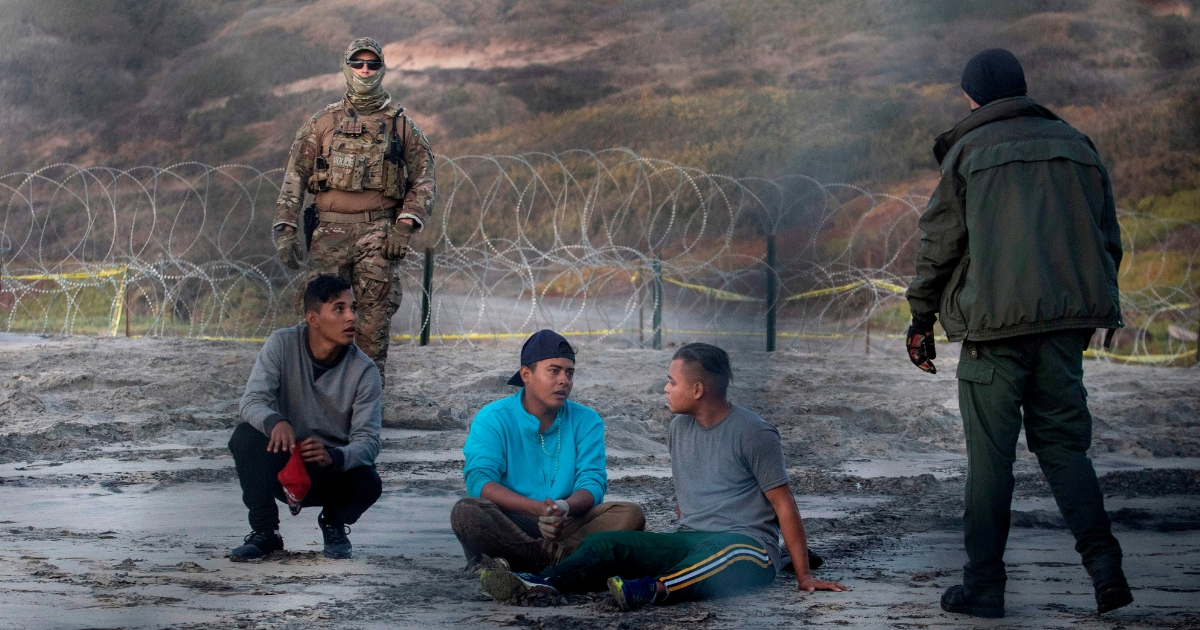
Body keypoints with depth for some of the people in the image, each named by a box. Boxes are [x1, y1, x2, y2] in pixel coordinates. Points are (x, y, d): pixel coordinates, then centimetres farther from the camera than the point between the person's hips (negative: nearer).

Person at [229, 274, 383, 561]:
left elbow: (368, 440, -19)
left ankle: (334, 524, 6)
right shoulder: (282, 344, -12)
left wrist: (333, 457, -42)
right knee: (246, 437, -29)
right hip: (283, 466, 0)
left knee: (368, 483, -32)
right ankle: (265, 532, -10)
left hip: (335, 467, 0)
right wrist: (275, 422, -44)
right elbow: (253, 401, -19)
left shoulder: (364, 371, -13)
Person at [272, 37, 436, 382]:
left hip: (378, 231, -1)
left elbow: (424, 180, 9)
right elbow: (294, 177, 10)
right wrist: (286, 230, 1)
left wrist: (405, 225, -6)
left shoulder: (401, 125, 10)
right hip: (330, 230, 1)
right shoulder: (323, 123, 11)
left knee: (376, 311, -7)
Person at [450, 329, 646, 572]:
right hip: (509, 526, -3)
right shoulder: (492, 419, 1)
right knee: (466, 512, -32)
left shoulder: (586, 422, 9)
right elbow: (479, 481, -13)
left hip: (567, 526, 3)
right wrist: (537, 508, -29)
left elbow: (593, 482, -2)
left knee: (630, 515, -22)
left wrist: (565, 507, -27)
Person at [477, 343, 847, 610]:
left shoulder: (753, 434, -8)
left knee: (720, 551, -43)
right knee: (607, 543, -17)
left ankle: (654, 590, -65)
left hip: (748, 549, -6)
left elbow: (784, 506, -7)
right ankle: (539, 585, -42)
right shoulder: (679, 429, 13)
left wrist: (804, 577, -8)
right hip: (689, 542, 6)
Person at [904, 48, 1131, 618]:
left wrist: (921, 320, 9)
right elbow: (1109, 239, 16)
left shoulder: (967, 150, 1)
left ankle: (983, 585, 3)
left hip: (994, 323, -4)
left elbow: (939, 245, 0)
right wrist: (1092, 307, 24)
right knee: (1063, 442, 11)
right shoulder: (1075, 145, 14)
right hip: (1067, 322, 4)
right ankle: (1103, 564, -5)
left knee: (989, 457, 2)